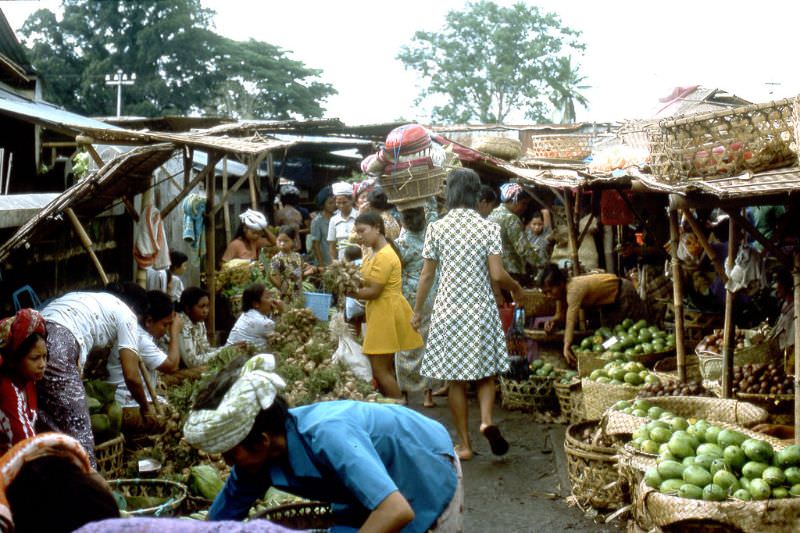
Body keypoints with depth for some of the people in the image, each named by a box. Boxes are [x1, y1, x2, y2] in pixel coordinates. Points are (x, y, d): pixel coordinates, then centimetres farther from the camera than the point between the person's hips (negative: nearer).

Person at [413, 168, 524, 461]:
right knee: (486, 371, 15)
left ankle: (464, 443, 13)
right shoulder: (489, 228, -5)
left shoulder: (436, 228, -3)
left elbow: (427, 274, 0)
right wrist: (516, 288, 11)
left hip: (448, 310, 0)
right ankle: (487, 420, -9)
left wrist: (417, 310, 11)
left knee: (456, 379, 8)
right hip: (481, 308, 0)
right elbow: (497, 275, -9)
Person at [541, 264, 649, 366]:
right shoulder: (562, 290, -12)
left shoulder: (574, 289, -39)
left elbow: (571, 320, -48)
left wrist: (567, 347, -54)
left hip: (624, 294, -9)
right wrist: (554, 321, -30)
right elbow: (561, 315, -7)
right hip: (610, 302, 9)